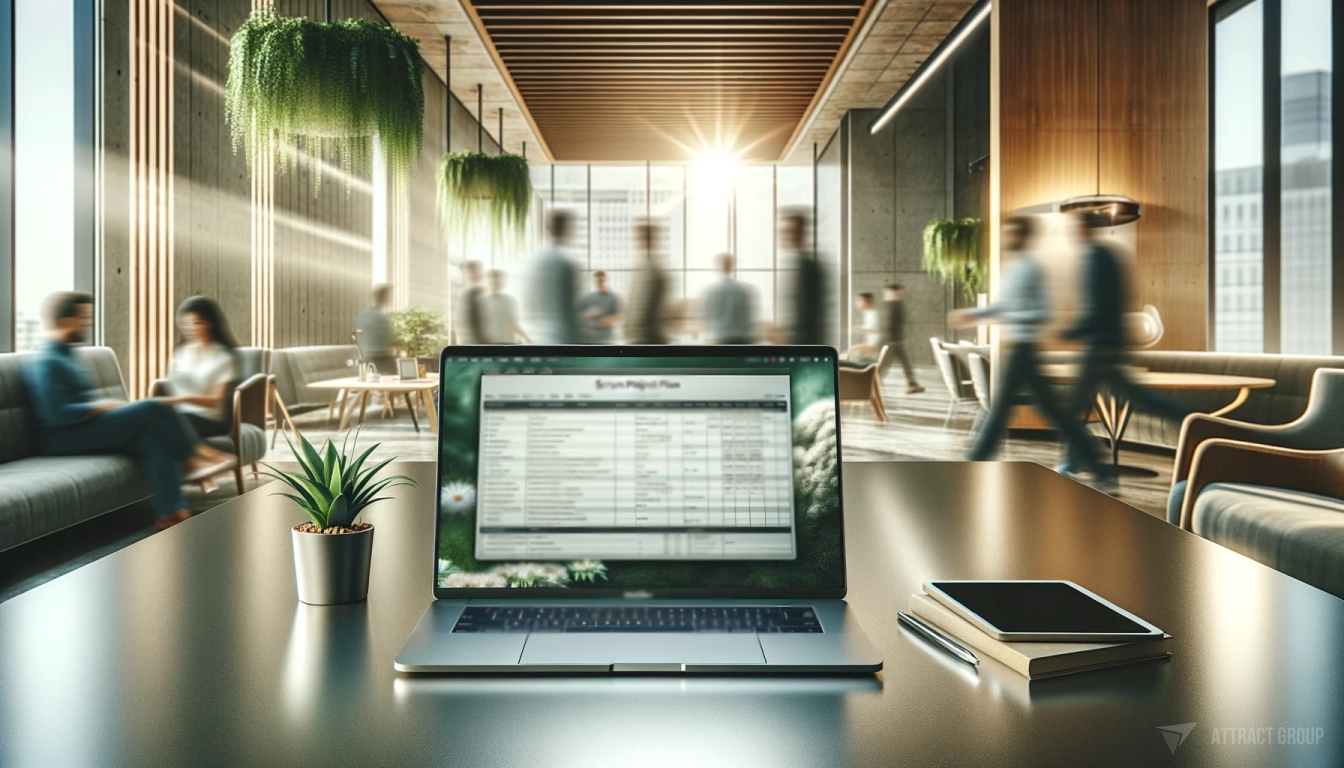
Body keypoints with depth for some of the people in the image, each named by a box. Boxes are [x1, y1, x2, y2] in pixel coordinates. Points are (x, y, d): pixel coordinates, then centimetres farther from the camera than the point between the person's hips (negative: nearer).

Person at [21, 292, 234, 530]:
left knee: (155, 436, -16)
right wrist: (102, 406, -14)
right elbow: (58, 414, -23)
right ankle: (191, 458, -2)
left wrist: (109, 406, 5)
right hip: (68, 438, -9)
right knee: (155, 408, -21)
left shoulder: (65, 354, 18)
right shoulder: (46, 363, -13)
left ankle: (171, 513, -26)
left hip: (87, 428, 9)